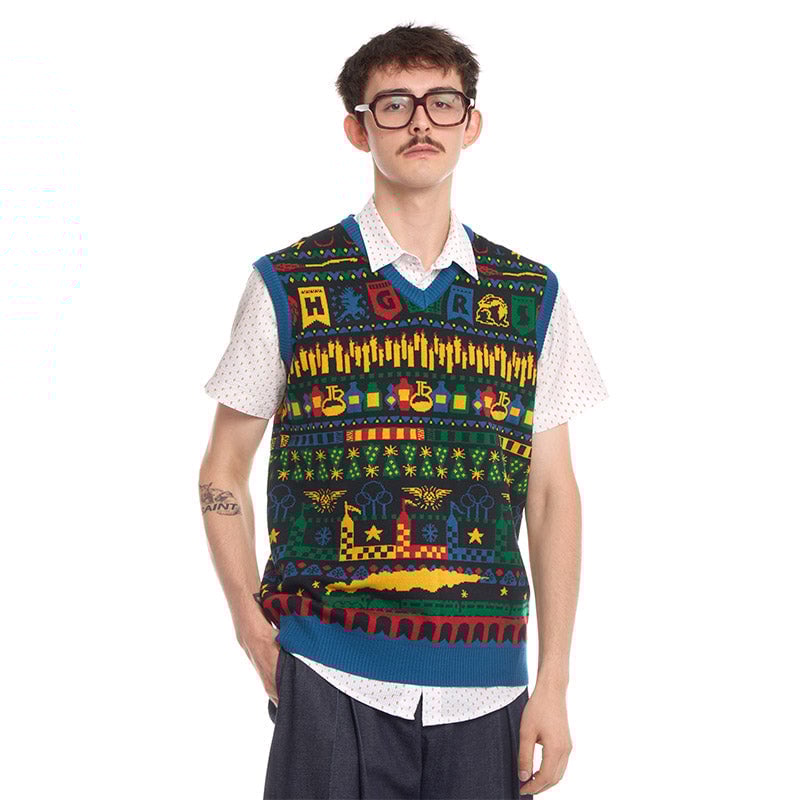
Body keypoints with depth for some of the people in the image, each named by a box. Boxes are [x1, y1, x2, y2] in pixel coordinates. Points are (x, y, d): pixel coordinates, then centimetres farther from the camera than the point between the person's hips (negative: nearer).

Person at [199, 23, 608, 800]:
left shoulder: (534, 297, 7)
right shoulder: (286, 287, 1)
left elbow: (552, 493, 7)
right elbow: (224, 470, 6)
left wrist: (553, 683, 2)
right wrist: (253, 628, -5)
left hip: (485, 687, 2)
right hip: (331, 680, -2)